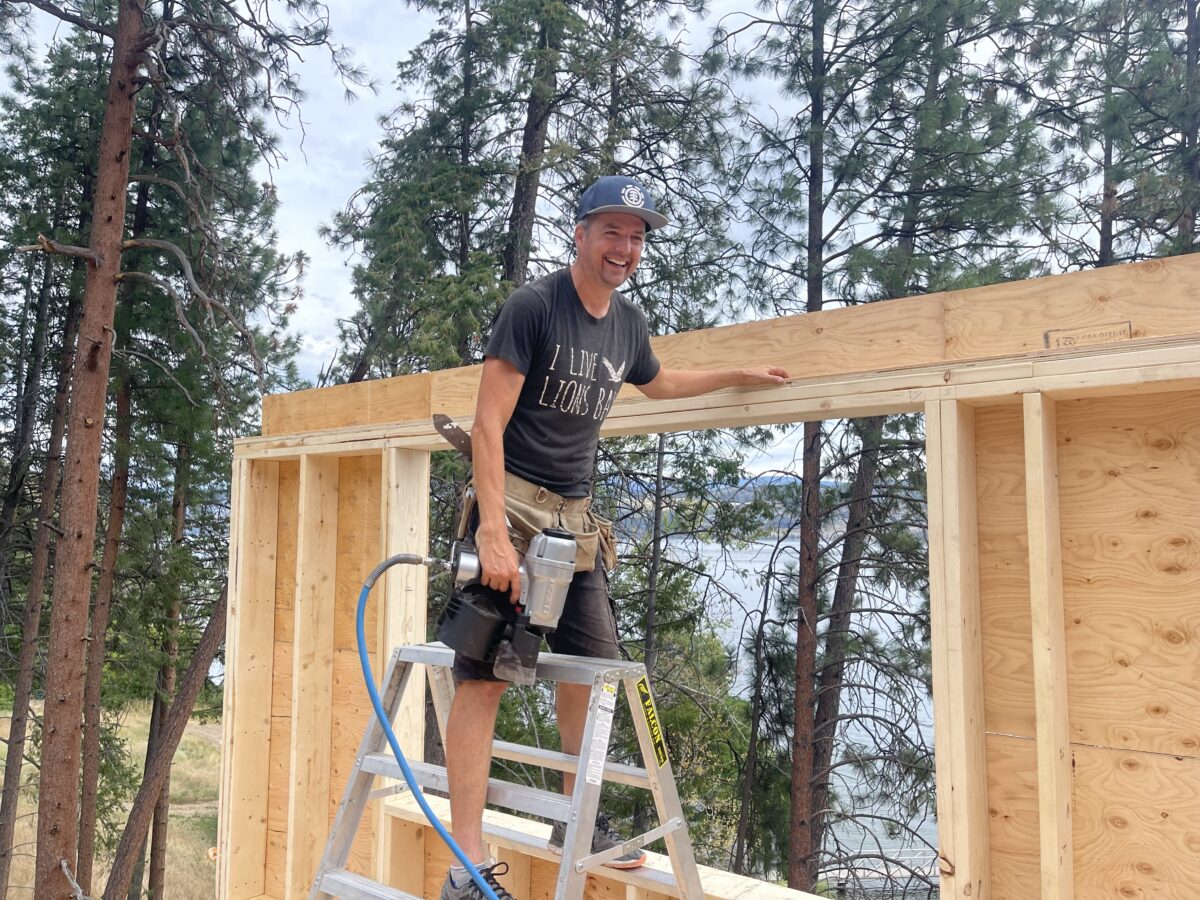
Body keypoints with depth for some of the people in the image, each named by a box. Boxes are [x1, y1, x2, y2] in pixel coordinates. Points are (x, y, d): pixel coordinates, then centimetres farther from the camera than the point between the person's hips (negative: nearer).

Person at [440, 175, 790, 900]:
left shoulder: (629, 322, 11)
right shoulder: (533, 305, -10)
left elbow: (656, 383, 34)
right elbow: (488, 424, -15)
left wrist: (740, 376, 37)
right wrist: (492, 532, -24)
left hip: (576, 516, 7)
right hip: (513, 505, -7)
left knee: (591, 666, 11)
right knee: (484, 673, -8)